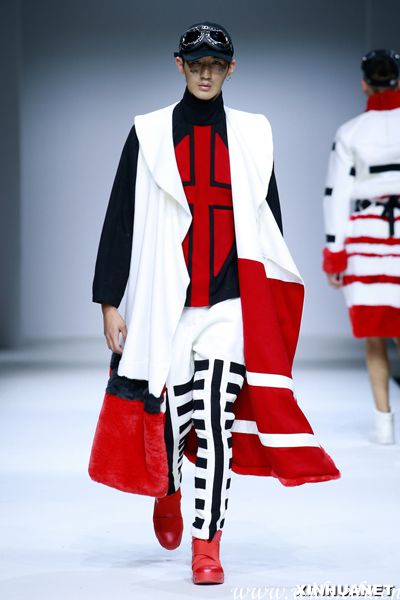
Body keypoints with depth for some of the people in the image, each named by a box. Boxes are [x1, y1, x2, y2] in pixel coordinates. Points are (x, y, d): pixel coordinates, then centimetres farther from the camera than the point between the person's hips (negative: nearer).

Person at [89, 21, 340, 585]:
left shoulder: (253, 135, 8)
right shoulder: (149, 135, 4)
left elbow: (270, 226, 14)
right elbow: (120, 222, 4)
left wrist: (269, 305, 13)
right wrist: (109, 303, -1)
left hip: (230, 303, 0)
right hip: (164, 301, 0)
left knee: (215, 420, -9)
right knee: (170, 416, 5)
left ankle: (207, 548, -4)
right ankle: (166, 493, 38)